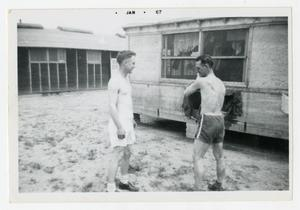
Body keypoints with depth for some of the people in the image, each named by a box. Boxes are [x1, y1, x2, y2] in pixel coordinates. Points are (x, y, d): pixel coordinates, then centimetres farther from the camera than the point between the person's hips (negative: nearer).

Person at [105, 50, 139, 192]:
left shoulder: (126, 79, 12)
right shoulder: (115, 81, -17)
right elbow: (112, 106, -21)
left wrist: (132, 119, 22)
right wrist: (119, 127, -22)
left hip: (127, 123, 9)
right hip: (119, 125, -9)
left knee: (127, 154, 17)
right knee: (116, 157, -3)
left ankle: (124, 182, 32)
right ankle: (110, 188, 8)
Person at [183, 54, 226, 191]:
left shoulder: (201, 81, -10)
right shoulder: (221, 84, 11)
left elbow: (186, 93, 4)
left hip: (207, 121, -8)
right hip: (220, 120, 8)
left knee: (197, 157, -2)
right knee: (219, 157, 20)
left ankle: (198, 189, -1)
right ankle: (219, 186, 35)